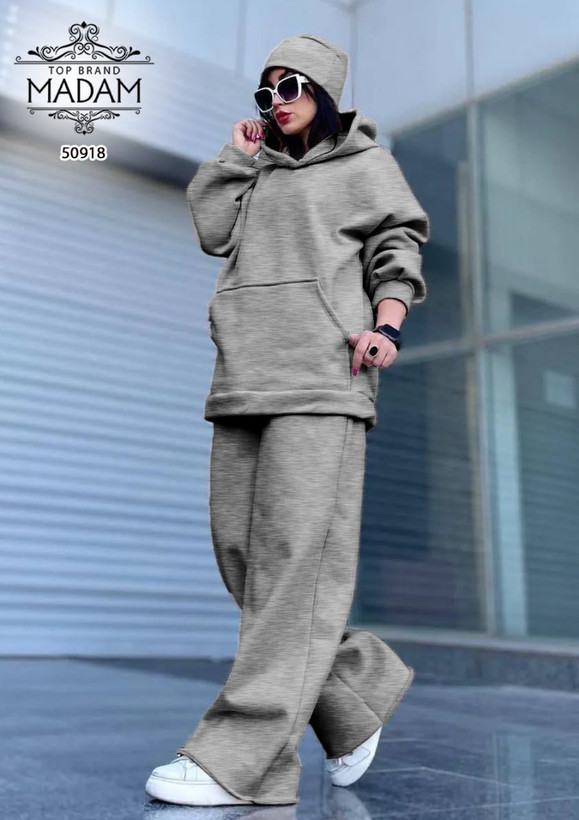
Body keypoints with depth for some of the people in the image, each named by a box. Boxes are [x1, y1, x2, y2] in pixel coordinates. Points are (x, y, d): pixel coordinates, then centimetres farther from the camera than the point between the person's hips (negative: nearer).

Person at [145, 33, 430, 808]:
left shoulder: (367, 165, 14)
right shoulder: (258, 175, 28)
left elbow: (398, 252, 6)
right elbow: (210, 231, 14)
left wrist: (385, 326, -12)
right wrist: (237, 155, 17)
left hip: (323, 378, -6)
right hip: (246, 379, 6)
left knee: (297, 558, -13)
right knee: (243, 552, 0)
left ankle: (236, 759, -13)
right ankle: (361, 690, 15)